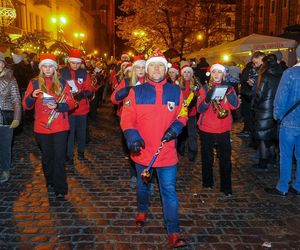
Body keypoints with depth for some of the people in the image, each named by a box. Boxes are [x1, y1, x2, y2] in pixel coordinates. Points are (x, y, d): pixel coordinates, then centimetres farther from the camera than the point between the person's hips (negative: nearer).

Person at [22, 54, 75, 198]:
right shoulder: (34, 83, 4)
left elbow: (71, 104, -1)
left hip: (60, 127, -1)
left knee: (59, 157, -4)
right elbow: (26, 105, 1)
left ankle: (60, 189, 1)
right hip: (42, 127, 1)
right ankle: (50, 181, 33)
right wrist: (32, 96, -20)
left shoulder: (62, 83, 4)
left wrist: (58, 106, -20)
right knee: (46, 156, 13)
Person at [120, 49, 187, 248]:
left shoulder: (176, 92, 0)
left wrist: (175, 128, -14)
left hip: (167, 152, 0)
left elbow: (182, 115, 6)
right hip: (143, 151, 1)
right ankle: (142, 210, 49)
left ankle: (174, 233, 7)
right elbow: (127, 118, -6)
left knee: (169, 191, -1)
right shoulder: (136, 92, -3)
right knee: (143, 185, 22)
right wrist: (132, 137, -22)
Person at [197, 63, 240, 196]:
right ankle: (207, 182, 29)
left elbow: (235, 105, -11)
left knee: (225, 158, -1)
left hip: (223, 128, 0)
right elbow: (199, 108, -8)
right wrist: (207, 99, -26)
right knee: (207, 157, 12)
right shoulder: (205, 88, 3)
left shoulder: (228, 88, 6)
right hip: (206, 128, 0)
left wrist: (229, 91, -24)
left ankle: (226, 187, 9)